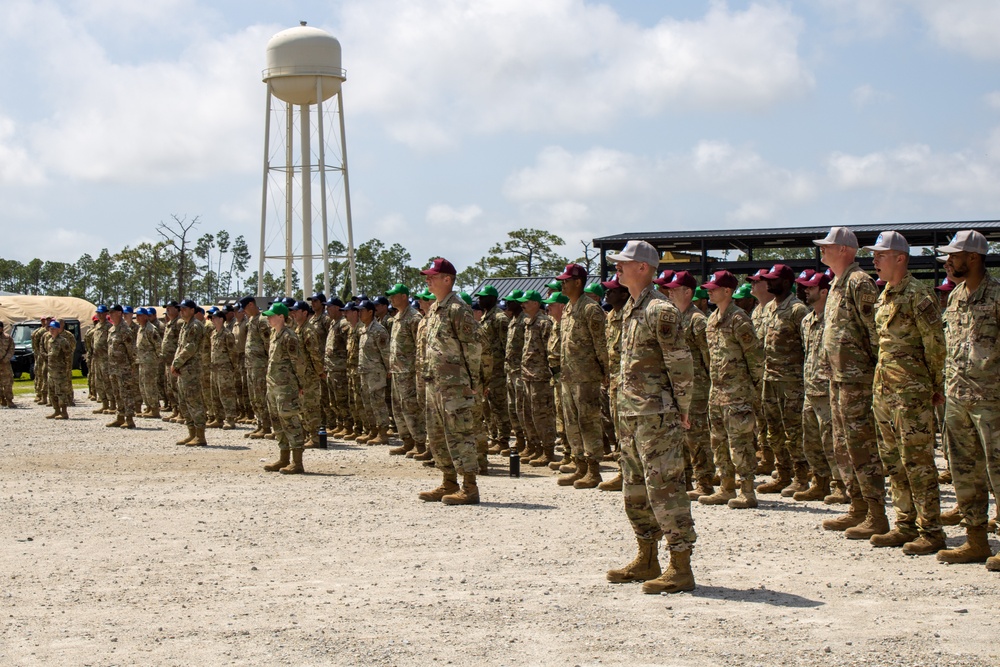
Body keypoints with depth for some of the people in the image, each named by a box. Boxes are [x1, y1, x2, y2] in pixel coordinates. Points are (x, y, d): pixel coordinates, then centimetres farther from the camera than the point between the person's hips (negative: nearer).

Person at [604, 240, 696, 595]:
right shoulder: (630, 308, 14)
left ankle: (681, 569, -4)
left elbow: (681, 365, -14)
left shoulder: (661, 310, -15)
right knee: (636, 489, 15)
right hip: (630, 413, 10)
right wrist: (624, 405, 18)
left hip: (657, 415, -10)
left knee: (664, 487, -8)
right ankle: (647, 561, 25)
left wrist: (682, 411, -12)